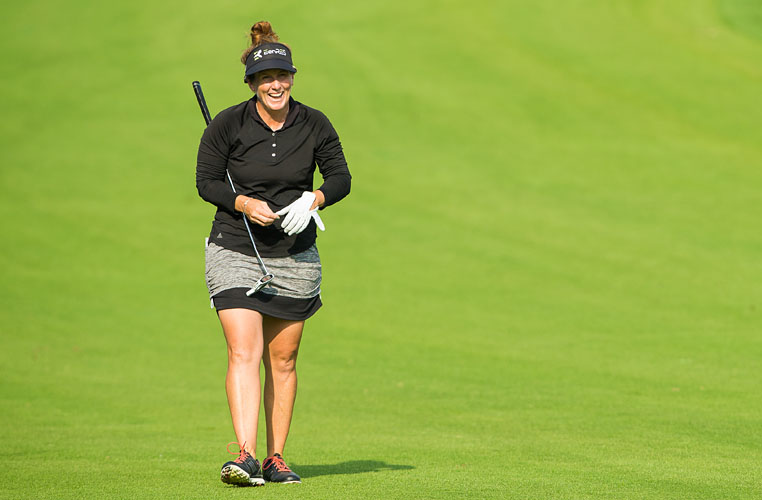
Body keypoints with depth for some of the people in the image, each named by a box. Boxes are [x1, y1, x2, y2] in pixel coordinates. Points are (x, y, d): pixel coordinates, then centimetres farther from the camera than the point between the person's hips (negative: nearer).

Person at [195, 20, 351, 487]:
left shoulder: (314, 125, -1)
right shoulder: (227, 125, -7)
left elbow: (341, 176, 5)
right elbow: (206, 180, -1)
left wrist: (314, 200, -15)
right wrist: (245, 203, -18)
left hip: (296, 257, 3)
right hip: (235, 252, -3)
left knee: (283, 360, 8)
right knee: (244, 353, -16)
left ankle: (276, 458, 16)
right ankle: (245, 455, -23)